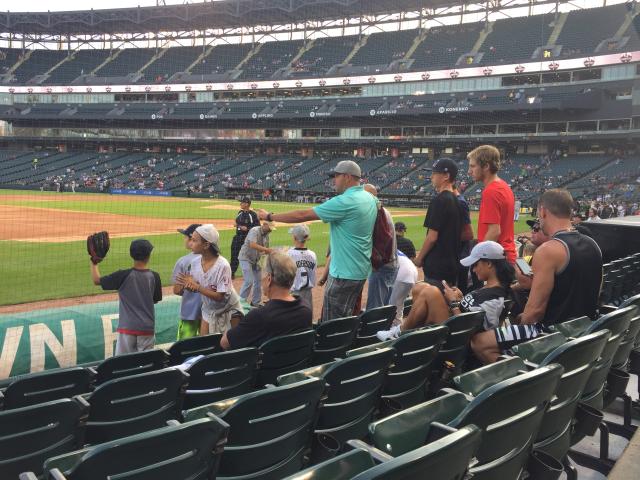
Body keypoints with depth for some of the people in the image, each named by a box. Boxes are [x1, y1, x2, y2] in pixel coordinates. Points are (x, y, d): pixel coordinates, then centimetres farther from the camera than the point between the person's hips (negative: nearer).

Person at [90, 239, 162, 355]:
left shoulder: (124, 275, -10)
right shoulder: (154, 276, -4)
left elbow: (96, 280, -1)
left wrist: (94, 262, 10)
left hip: (127, 327, -1)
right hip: (147, 328, 2)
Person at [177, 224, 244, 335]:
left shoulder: (222, 265, -28)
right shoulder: (195, 262, -11)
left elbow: (220, 296, -27)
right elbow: (195, 287, -3)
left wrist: (197, 286, -29)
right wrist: (190, 285, -26)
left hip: (229, 311, -5)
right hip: (208, 310, 5)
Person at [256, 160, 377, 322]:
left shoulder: (345, 201, -19)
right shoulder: (370, 198, 8)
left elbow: (303, 215, -18)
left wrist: (270, 216, -9)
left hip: (344, 274, -9)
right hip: (361, 271, 9)